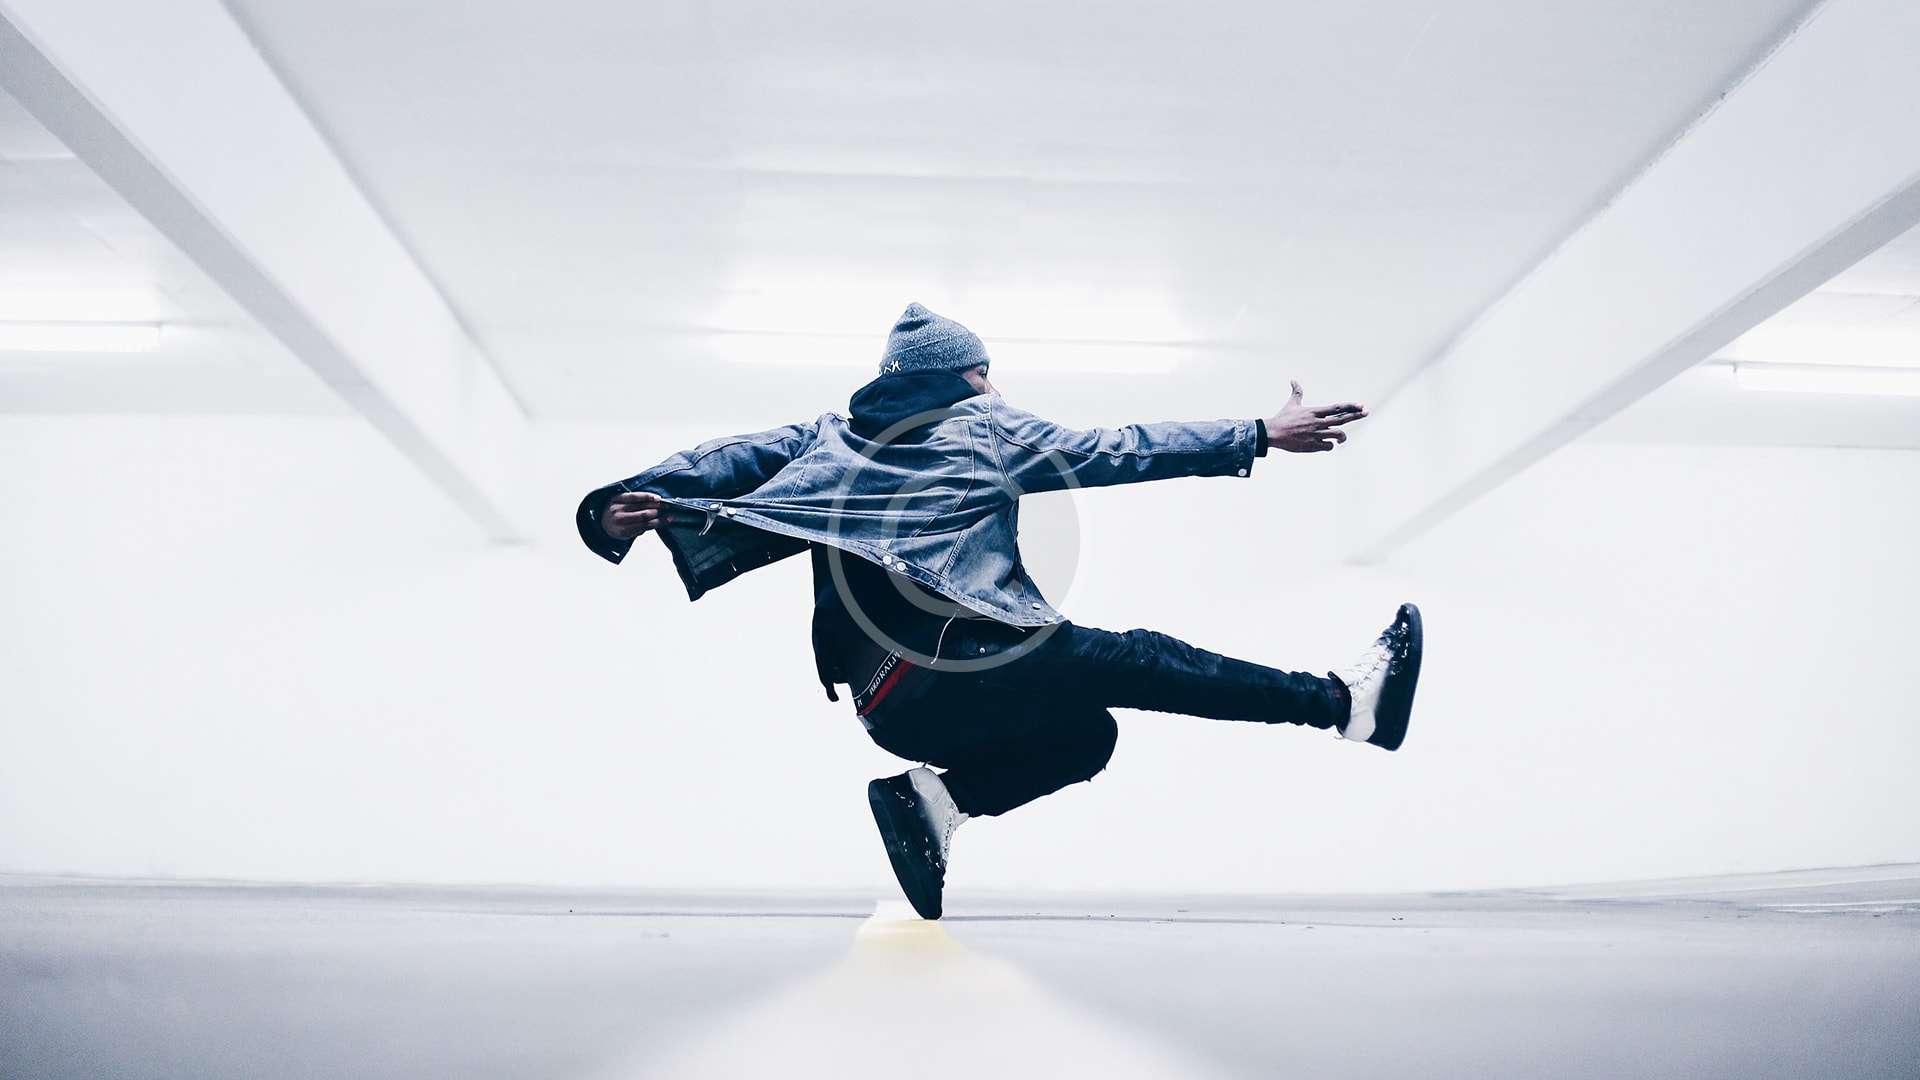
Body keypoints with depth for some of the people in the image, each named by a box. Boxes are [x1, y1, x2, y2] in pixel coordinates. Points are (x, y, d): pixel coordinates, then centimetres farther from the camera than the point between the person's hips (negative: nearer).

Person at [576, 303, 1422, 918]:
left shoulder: (831, 433, 21)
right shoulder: (986, 426, 8)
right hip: (963, 664, -6)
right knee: (1133, 660, 6)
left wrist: (624, 506, -4)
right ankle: (1342, 700, 4)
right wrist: (1260, 435, 13)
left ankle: (937, 798, 2)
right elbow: (1120, 451, 8)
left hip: (888, 708, 6)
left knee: (1088, 733, 20)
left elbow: (732, 459, 8)